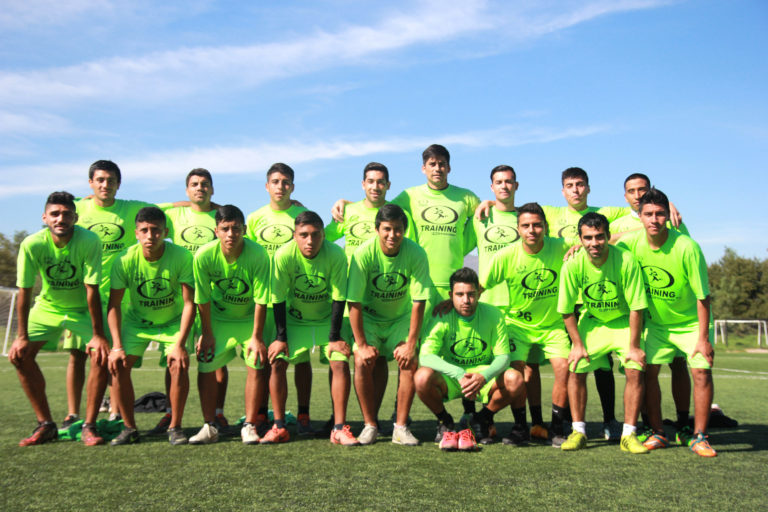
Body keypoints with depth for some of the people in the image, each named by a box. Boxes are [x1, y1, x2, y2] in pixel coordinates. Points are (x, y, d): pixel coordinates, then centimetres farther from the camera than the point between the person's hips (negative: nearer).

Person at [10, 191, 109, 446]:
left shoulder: (89, 241, -27)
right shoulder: (32, 244, -22)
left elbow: (91, 289, -25)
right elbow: (24, 291, -15)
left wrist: (98, 335, -24)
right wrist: (22, 336, -13)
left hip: (83, 308, -2)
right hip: (48, 306, 2)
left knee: (102, 354, -20)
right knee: (19, 355, -10)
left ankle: (89, 426, -5)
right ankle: (45, 425, 4)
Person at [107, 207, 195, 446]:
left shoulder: (181, 257, -25)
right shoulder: (126, 260, -21)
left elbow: (189, 303, -21)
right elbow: (114, 305, -13)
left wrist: (179, 344, -27)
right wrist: (117, 346, -20)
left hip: (173, 322, -2)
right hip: (136, 321, 2)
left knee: (179, 364, -22)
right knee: (117, 365, -15)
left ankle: (175, 427, -3)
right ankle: (130, 428, 3)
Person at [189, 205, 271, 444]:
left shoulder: (258, 254, -27)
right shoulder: (204, 255, -23)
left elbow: (261, 299, -21)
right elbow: (203, 299, -11)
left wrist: (256, 337, -17)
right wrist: (207, 333, -5)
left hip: (249, 318, -1)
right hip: (217, 317, 2)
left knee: (256, 365, -11)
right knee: (205, 366, -4)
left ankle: (249, 426, 2)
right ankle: (210, 426, 10)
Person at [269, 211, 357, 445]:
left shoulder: (336, 255, -24)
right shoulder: (284, 255, -23)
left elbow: (338, 298, -17)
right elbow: (278, 298, -15)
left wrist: (334, 338, -16)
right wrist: (281, 337, -14)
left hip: (327, 319, 0)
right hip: (294, 320, 1)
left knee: (340, 362, -16)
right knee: (277, 361, -12)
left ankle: (339, 428, -6)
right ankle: (279, 426, 1)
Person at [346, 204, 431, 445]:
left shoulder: (416, 254, -21)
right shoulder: (364, 253, -24)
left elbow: (418, 303, -16)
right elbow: (354, 303, -20)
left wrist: (411, 344, -17)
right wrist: (362, 344, -20)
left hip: (401, 317, 1)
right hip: (369, 316, -1)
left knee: (410, 362, -17)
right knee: (363, 362, -19)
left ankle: (401, 427, -3)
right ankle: (370, 425, -1)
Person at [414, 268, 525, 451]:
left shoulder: (493, 315, -10)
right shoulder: (442, 318, -15)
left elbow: (503, 357, -11)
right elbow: (425, 356, -24)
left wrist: (483, 376, -33)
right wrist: (460, 375, -38)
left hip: (484, 374, 1)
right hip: (450, 377, -1)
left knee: (516, 380, -27)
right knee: (422, 377, -33)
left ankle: (483, 419, 4)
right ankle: (445, 422, 0)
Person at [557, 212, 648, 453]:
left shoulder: (626, 261, -26)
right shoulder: (573, 265, -21)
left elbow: (636, 307, -18)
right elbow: (566, 311, -8)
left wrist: (633, 346, -16)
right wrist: (578, 344, -8)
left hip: (624, 322, -1)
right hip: (592, 321, 1)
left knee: (635, 370, -16)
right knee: (576, 369, -10)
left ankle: (629, 435, -3)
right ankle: (578, 431, 5)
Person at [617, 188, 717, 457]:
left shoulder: (687, 247, -26)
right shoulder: (631, 242, -16)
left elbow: (702, 296, -21)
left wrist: (703, 339, -20)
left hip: (692, 322, -3)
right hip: (657, 322, 3)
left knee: (701, 372, -13)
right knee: (648, 372, -4)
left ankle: (699, 437, 1)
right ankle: (658, 433, 10)